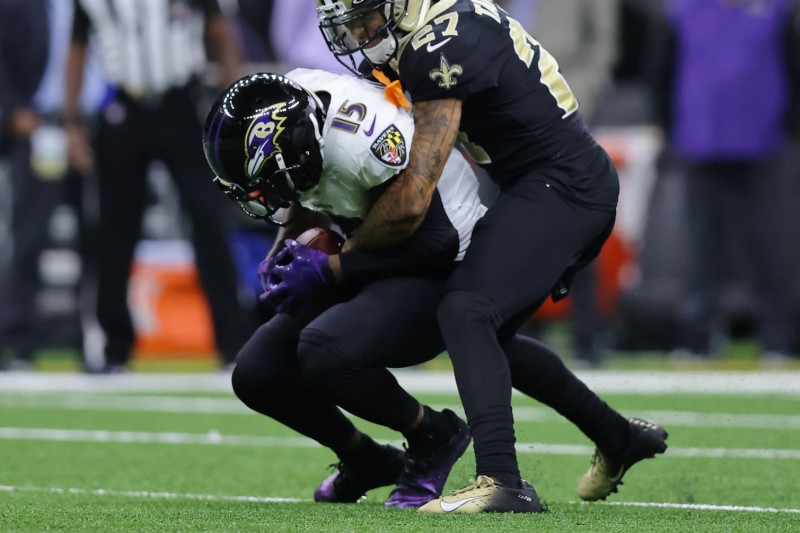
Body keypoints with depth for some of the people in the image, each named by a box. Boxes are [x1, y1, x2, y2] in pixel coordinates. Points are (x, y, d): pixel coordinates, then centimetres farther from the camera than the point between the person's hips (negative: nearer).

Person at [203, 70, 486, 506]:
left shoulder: (363, 143, -33)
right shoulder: (289, 101, -9)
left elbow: (437, 245, -26)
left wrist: (328, 269, -23)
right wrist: (282, 253, -4)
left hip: (441, 273, -8)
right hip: (375, 263, 8)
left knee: (324, 353, -31)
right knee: (257, 374, -4)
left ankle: (434, 436, -6)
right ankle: (366, 461, 19)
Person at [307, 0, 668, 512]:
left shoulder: (441, 51, -22)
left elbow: (411, 202, -22)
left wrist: (343, 256, -7)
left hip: (562, 186, -10)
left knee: (466, 312, -23)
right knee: (490, 335, 20)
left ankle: (502, 482, -33)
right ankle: (620, 438, 34)